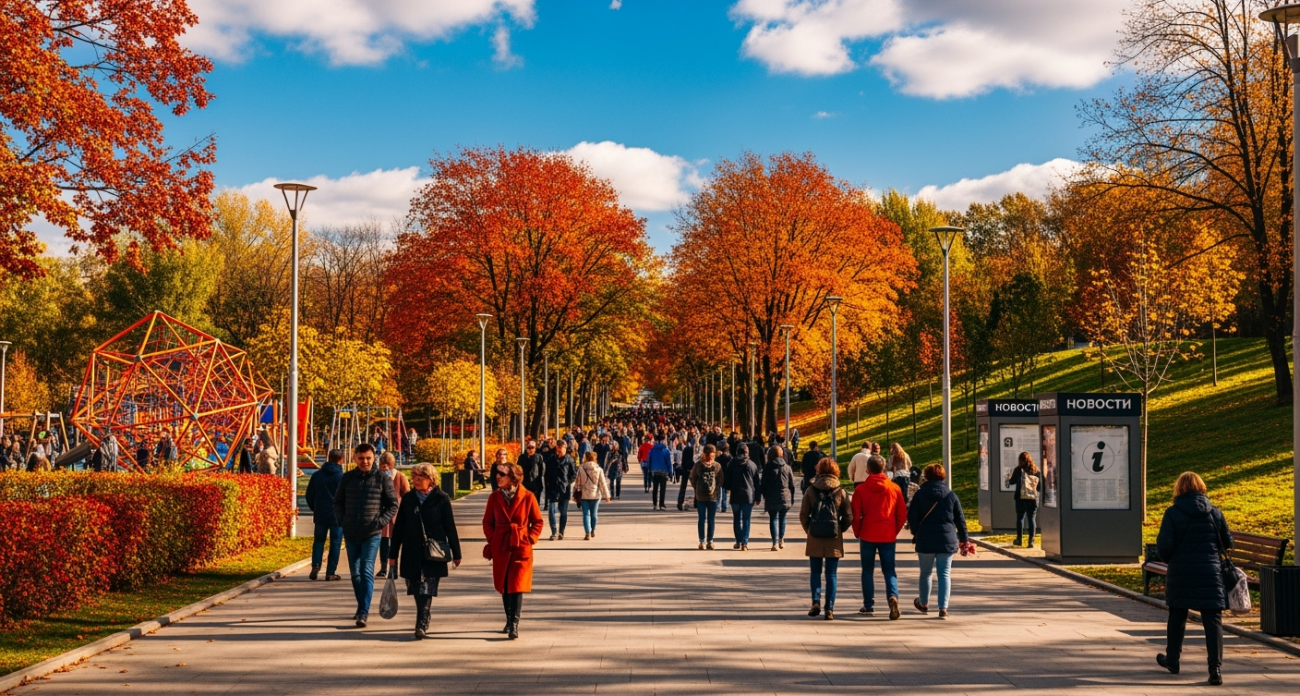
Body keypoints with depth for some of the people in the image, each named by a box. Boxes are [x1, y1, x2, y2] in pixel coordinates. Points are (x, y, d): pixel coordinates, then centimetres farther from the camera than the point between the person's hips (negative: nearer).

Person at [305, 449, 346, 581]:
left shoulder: (316, 475, 3)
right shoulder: (341, 477, -10)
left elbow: (309, 495, 8)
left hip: (320, 515, 3)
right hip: (337, 516, -3)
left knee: (318, 541, 14)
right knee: (335, 543, 4)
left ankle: (315, 565, -5)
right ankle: (330, 572, 2)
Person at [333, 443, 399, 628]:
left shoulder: (382, 479, -2)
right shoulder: (347, 478, 6)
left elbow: (393, 505, 1)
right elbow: (338, 502, 14)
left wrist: (380, 522, -10)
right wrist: (341, 521, 0)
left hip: (372, 534, -4)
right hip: (351, 533, 4)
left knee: (366, 571, -12)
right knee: (355, 573, 11)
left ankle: (363, 613, -16)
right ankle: (362, 607, 26)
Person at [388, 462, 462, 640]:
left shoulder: (441, 499, -2)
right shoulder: (408, 499, 7)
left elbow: (450, 527, 1)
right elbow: (398, 527, 10)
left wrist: (456, 553, 3)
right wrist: (393, 555, 8)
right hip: (411, 552, 3)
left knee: (427, 590, -10)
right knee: (416, 590, 8)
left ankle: (421, 625, -12)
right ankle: (423, 621, 24)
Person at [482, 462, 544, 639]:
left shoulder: (527, 497, -6)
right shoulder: (494, 497, 2)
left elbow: (538, 522, 3)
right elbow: (487, 522, 11)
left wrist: (530, 539, -7)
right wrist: (492, 539, -1)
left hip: (521, 547, -3)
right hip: (500, 547, 3)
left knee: (517, 585, -9)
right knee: (504, 586, 10)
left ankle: (514, 624, -9)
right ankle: (509, 620, 25)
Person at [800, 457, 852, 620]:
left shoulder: (810, 490, -3)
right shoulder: (841, 492, -2)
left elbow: (803, 515, -2)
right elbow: (848, 517, -2)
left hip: (815, 539, 0)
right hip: (834, 540, 0)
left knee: (815, 572, 13)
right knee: (831, 575, 5)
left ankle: (816, 601, -2)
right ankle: (829, 609, 2)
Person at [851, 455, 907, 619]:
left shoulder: (861, 489, -5)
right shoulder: (894, 489, 2)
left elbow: (856, 515, -5)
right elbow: (902, 514, 4)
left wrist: (857, 533, 8)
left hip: (868, 535, -1)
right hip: (888, 535, 1)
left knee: (868, 570, 11)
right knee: (889, 570, 7)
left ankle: (868, 606, 12)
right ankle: (893, 596, -18)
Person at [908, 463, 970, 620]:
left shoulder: (920, 494, -1)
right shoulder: (951, 495, 3)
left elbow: (912, 516, -2)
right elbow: (960, 519, 6)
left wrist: (916, 533, 14)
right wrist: (964, 539, 14)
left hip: (925, 539, 0)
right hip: (947, 540, 0)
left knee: (926, 572, 16)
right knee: (945, 573, 1)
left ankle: (924, 604, 33)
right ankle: (943, 608, -9)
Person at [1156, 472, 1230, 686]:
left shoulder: (1173, 513, -7)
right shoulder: (1215, 513, 0)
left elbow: (1164, 546, -10)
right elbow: (1227, 543, 8)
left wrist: (1169, 559, 11)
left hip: (1180, 574, 0)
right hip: (1210, 575, 0)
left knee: (1177, 617, 17)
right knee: (1213, 620, -1)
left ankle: (1172, 660, 31)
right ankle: (1215, 668, -9)